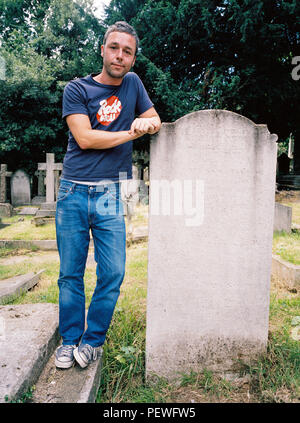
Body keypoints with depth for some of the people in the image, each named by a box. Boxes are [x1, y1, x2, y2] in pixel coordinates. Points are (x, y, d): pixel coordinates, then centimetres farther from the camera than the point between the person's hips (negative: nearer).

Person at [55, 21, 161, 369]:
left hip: (110, 195, 2)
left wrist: (147, 122, -8)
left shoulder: (133, 83, 14)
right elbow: (85, 137, -9)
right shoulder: (76, 89, 3)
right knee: (70, 273, 5)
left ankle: (93, 339, 20)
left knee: (112, 273, -1)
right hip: (73, 193, -1)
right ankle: (70, 339, 24)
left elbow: (155, 120, 16)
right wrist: (132, 133, -6)